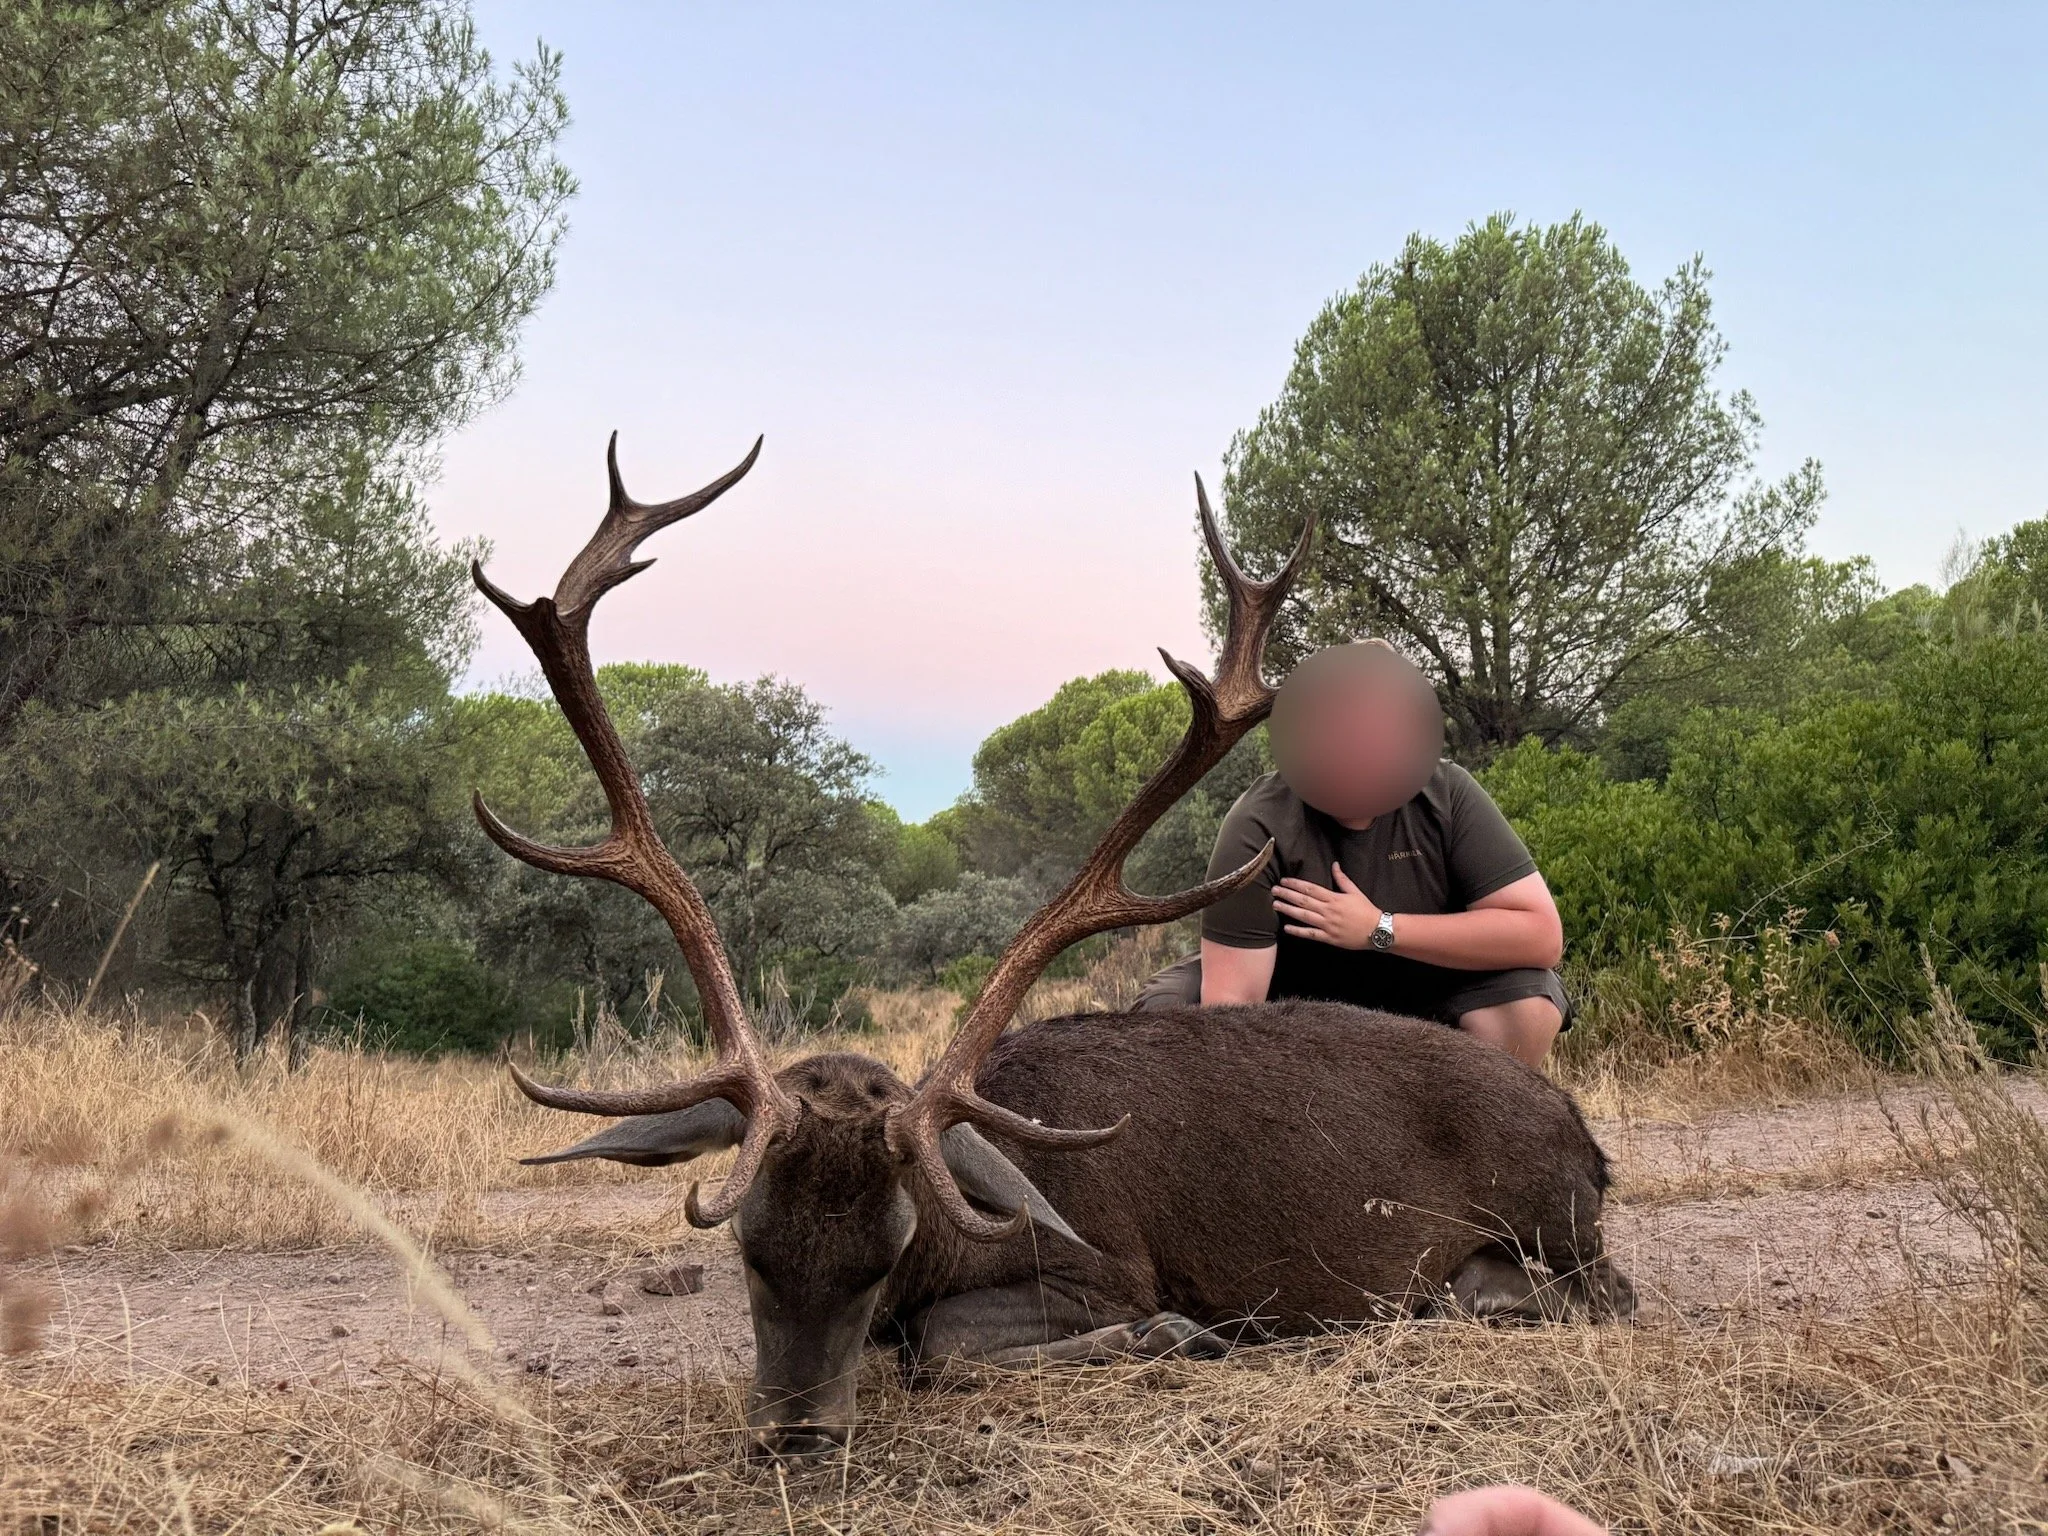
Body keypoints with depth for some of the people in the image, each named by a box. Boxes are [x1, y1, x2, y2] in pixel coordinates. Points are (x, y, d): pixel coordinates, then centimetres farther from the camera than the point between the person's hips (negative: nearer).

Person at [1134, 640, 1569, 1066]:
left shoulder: (1449, 796, -21)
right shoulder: (1260, 826, -28)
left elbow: (1542, 934, -27)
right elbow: (1231, 1001, -32)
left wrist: (1381, 930, -31)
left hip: (1418, 998, 1)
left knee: (1529, 1002, -27)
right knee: (1165, 1014, -26)